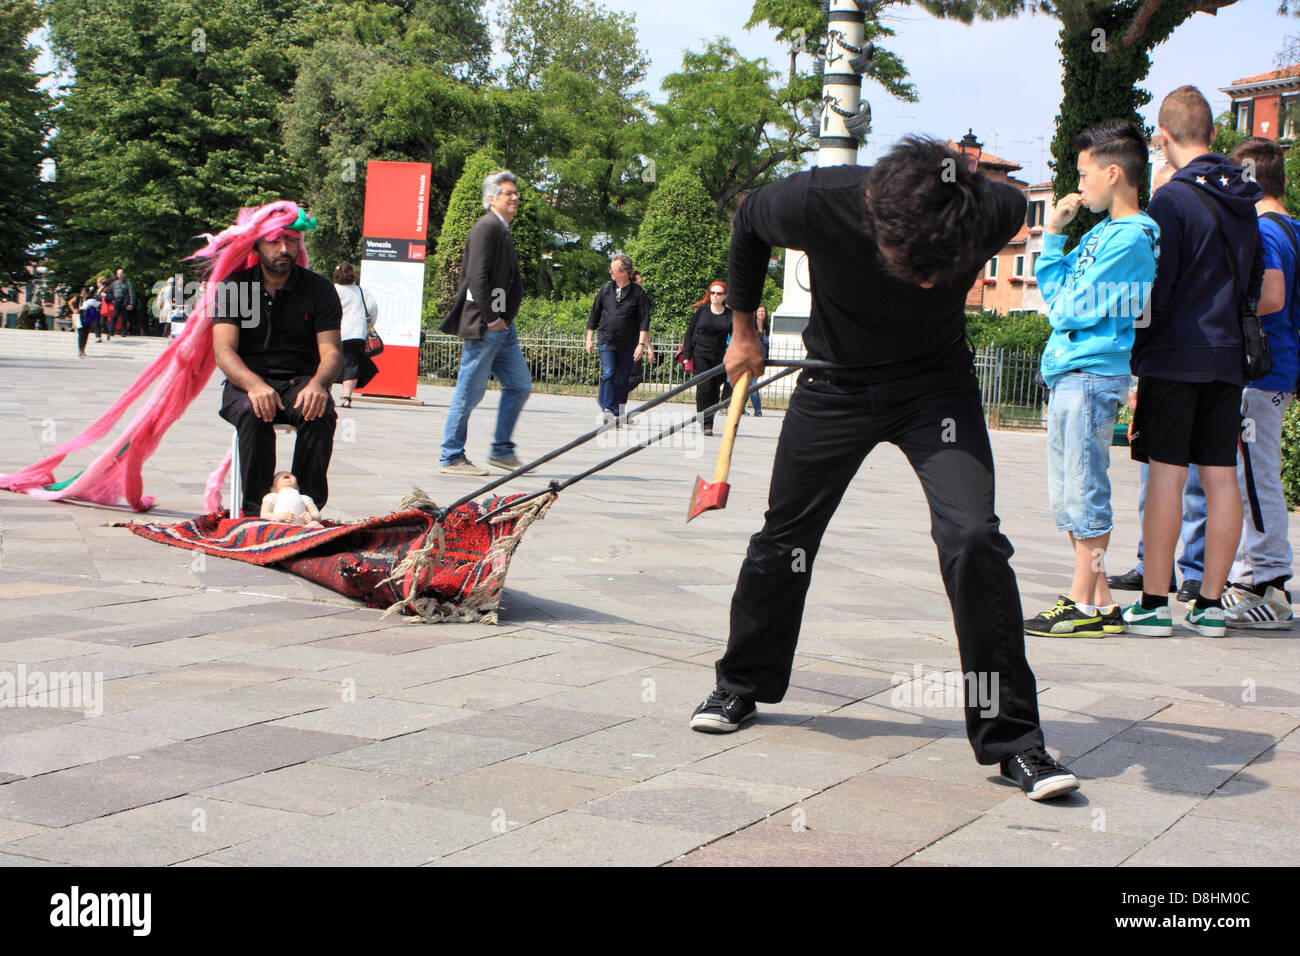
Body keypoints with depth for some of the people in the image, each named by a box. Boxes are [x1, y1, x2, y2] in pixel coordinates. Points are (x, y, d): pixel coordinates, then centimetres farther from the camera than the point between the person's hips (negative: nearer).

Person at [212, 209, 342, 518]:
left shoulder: (319, 289, 4)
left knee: (321, 414, -33)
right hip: (247, 380, -1)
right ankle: (254, 505, -32)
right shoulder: (232, 287, 2)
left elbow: (331, 350, -4)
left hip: (300, 380, 1)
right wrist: (254, 385, -31)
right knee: (254, 412, -35)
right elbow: (224, 350, -9)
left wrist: (317, 384, -29)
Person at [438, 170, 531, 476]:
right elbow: (477, 276, -20)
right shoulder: (486, 228, -12)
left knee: (519, 385, 10)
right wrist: (490, 319, -17)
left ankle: (502, 451, 17)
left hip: (502, 325, 10)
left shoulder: (502, 231, 18)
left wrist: (504, 319, 13)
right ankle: (451, 458, 4)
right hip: (484, 327, -10)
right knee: (470, 391, -4)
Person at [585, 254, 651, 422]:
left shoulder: (637, 292, -2)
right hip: (607, 341, 1)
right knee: (608, 375, -15)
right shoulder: (605, 289, 7)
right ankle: (607, 410, -17)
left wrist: (642, 344, -12)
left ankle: (618, 414, 14)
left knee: (622, 379, 3)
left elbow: (644, 321, -5)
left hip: (628, 345, -1)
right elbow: (594, 315, 14)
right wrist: (589, 339, 13)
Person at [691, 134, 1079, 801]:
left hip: (938, 384, -1)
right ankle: (742, 686, 34)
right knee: (784, 540, 8)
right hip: (835, 383, 1)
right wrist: (743, 329, 6)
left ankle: (1010, 736, -8)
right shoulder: (813, 204, -30)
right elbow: (747, 226, -4)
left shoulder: (998, 210, -29)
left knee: (973, 538, -19)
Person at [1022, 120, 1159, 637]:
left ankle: (1085, 606, -2)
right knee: (1066, 497, 12)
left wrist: (1061, 308, 4)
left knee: (1084, 492, -6)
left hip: (1092, 375, -10)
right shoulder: (1100, 233, 18)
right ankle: (1099, 600, 18)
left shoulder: (1130, 237, -12)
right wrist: (1053, 235, 11)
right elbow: (1054, 288, 16)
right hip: (1068, 375, 10)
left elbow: (1071, 309, -16)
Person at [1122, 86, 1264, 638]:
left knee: (1166, 474, -4)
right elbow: (1254, 286, 18)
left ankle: (1154, 603, -3)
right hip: (1228, 358, 6)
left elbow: (1155, 289, -12)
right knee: (1221, 477, 6)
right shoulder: (1243, 201, 12)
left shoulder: (1172, 198, -9)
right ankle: (1210, 603, 10)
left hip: (1174, 357, -6)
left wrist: (1133, 358, -6)